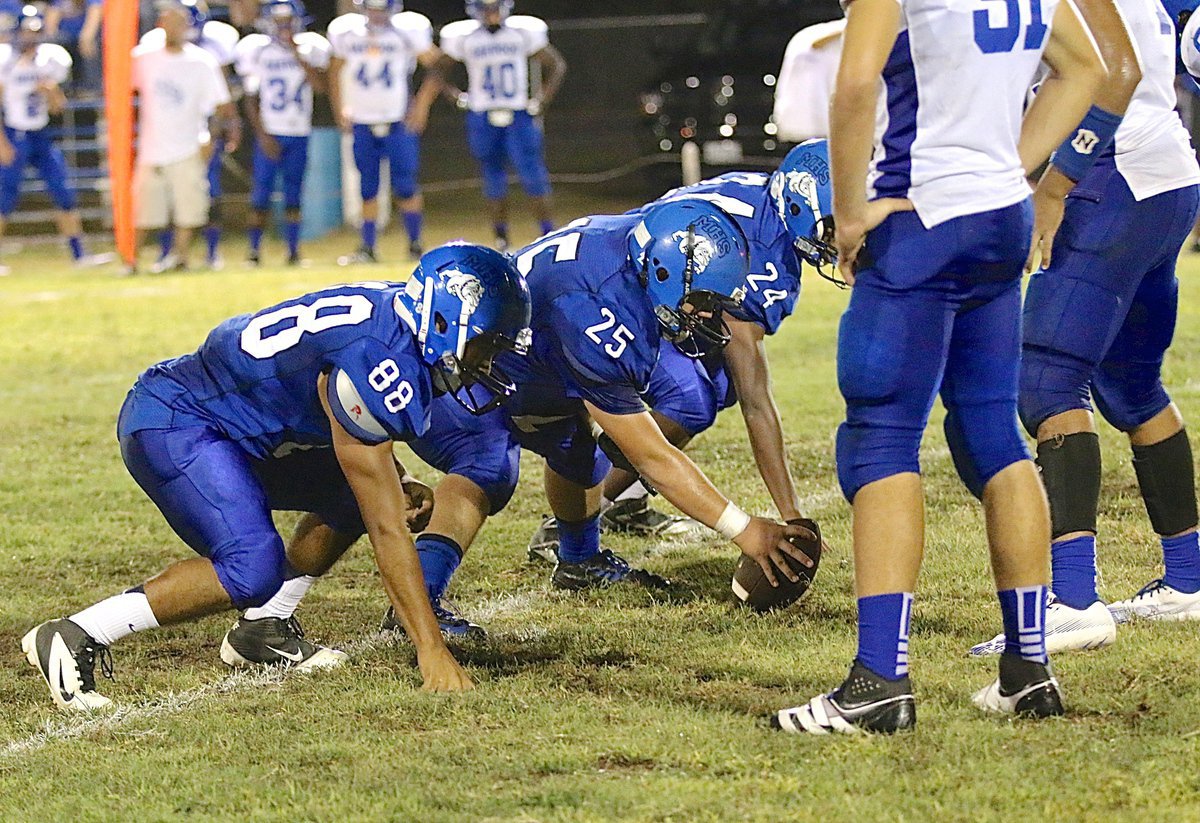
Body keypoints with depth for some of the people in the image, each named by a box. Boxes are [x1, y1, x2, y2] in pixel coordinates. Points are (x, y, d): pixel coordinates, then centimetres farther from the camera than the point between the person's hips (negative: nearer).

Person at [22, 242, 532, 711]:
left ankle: (264, 630, 18)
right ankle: (74, 638, -17)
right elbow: (387, 532, -25)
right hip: (171, 426, -11)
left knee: (353, 491, 9)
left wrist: (398, 484, 4)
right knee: (253, 570, -25)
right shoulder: (378, 363, -27)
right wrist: (431, 651, -23)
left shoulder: (395, 312, 0)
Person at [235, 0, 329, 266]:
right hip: (269, 132, -1)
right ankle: (254, 251, -2)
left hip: (299, 134, 1)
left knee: (293, 194, 2)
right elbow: (251, 99, 1)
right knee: (262, 192, -6)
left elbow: (320, 85, -14)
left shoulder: (310, 48, 2)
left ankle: (293, 251, 6)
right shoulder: (255, 50, -1)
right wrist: (263, 135, -8)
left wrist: (296, 53, -15)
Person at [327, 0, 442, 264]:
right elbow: (335, 72, 16)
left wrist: (421, 106, -8)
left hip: (399, 121, -3)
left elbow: (435, 66, 0)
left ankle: (415, 246, 6)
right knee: (367, 189, 4)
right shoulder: (345, 32, 1)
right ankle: (367, 248, 10)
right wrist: (340, 110, 9)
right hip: (362, 122, 3)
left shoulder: (409, 30, -7)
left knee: (405, 188, -5)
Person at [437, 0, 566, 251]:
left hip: (519, 116, -1)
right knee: (494, 182, 5)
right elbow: (438, 71, 10)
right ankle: (501, 242, 14)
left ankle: (549, 236, -1)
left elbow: (556, 65, 9)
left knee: (533, 176, -8)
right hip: (482, 121, 1)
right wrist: (458, 98, -3)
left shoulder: (523, 33, 0)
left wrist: (542, 99, -1)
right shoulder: (463, 37, -1)